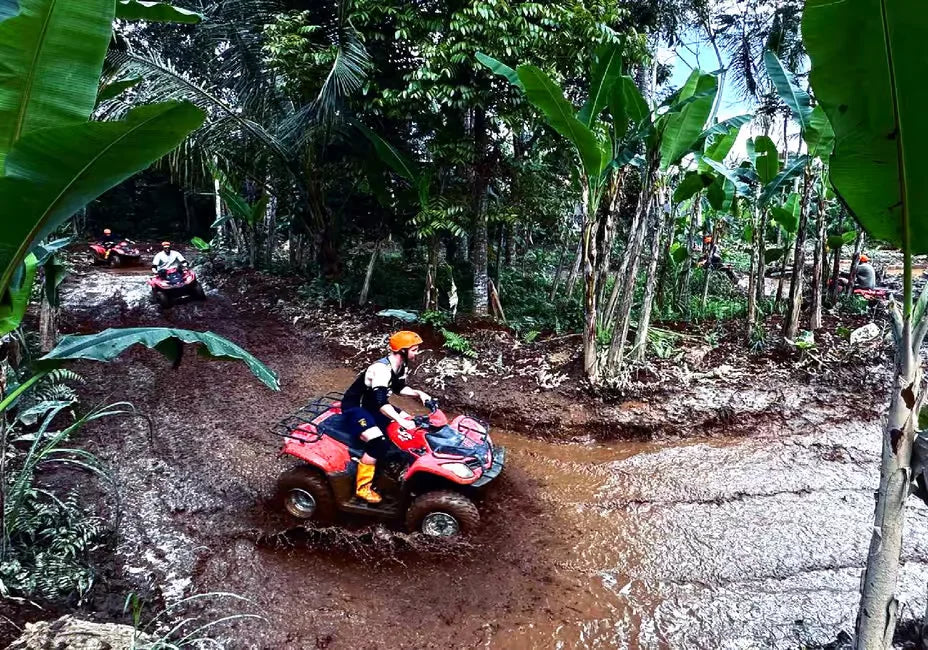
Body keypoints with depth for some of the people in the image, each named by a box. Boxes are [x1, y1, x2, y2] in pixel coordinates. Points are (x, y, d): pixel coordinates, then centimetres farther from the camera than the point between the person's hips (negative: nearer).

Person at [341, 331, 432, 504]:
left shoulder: (400, 365, -1)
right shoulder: (381, 368, -31)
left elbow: (398, 387, 16)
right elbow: (381, 402, -40)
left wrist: (418, 393, 0)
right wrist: (401, 421, -46)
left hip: (372, 405, 10)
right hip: (355, 407, -10)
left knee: (412, 423, 9)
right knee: (379, 443, -30)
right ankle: (362, 486, -14)